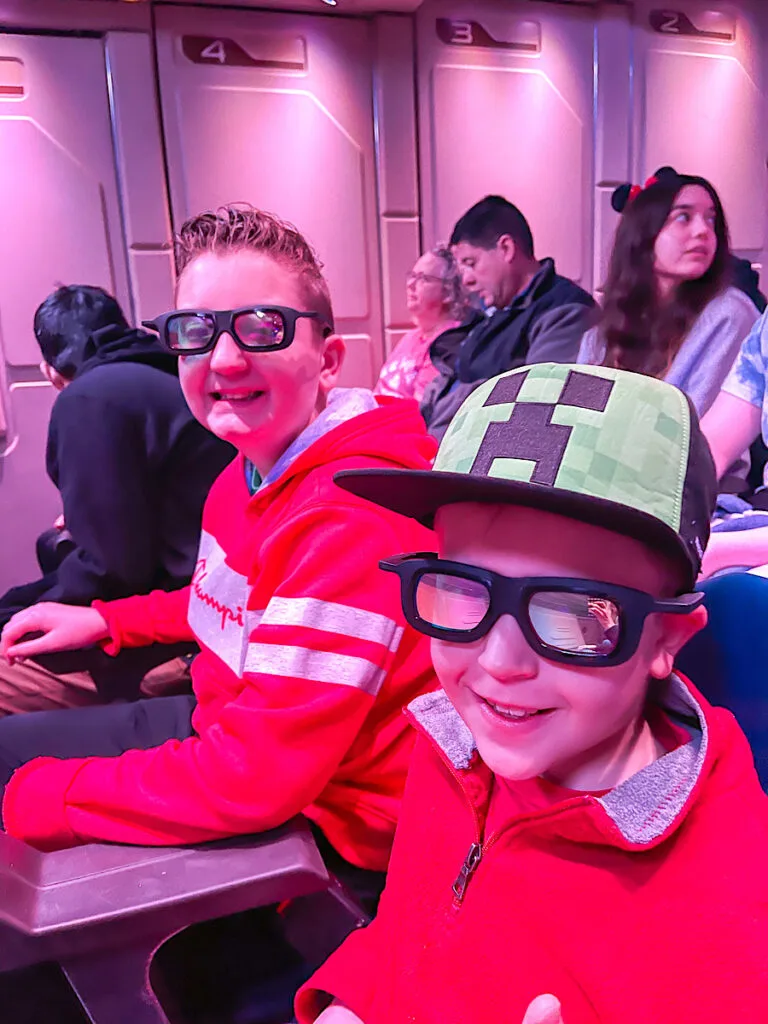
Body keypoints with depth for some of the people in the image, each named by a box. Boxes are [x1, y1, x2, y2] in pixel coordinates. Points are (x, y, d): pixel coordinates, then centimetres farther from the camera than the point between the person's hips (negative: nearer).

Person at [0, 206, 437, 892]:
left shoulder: (353, 519, -32)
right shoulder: (256, 471, -2)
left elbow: (252, 783, -32)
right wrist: (106, 621, 10)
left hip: (320, 828, -8)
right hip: (228, 727, 8)